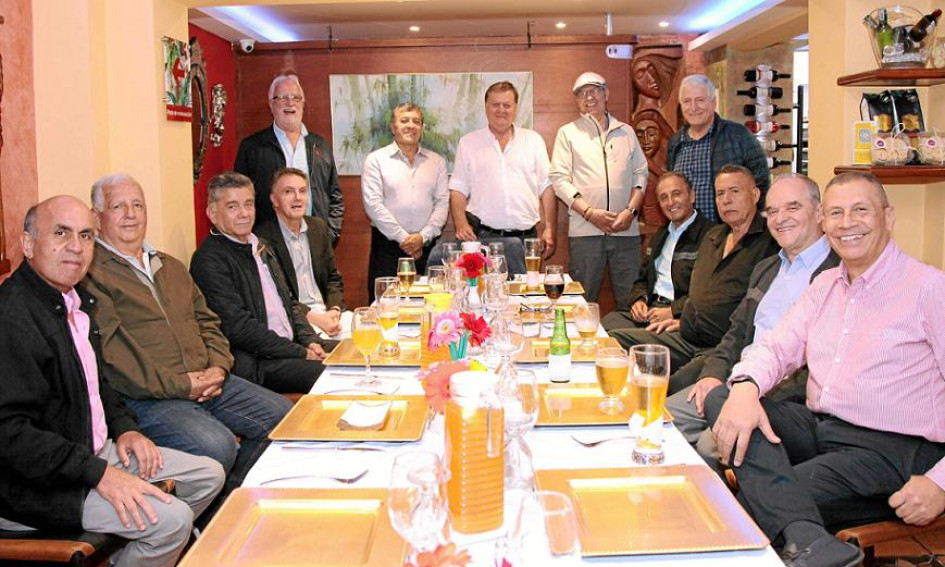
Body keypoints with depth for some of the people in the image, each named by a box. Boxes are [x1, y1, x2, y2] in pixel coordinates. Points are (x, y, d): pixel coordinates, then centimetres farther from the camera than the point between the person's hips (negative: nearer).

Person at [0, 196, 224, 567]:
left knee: (209, 476, 11)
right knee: (171, 519, -24)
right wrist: (99, 474, -26)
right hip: (36, 484, -10)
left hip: (95, 449, 10)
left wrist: (123, 426, 6)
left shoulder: (75, 300, 9)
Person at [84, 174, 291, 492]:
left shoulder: (171, 267, 22)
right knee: (217, 446, -29)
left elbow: (206, 321, 20)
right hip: (147, 397, -8)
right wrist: (179, 385, -16)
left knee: (282, 414, -1)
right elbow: (112, 352, -15)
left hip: (205, 381, 8)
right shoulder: (90, 273, -5)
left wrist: (217, 367, -1)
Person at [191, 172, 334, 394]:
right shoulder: (209, 259, -11)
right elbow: (238, 327, -17)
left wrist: (310, 341, 3)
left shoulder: (262, 247, 18)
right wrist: (301, 353, -15)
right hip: (255, 363, -9)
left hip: (292, 345, 9)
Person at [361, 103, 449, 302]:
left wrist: (423, 236, -7)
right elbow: (373, 203, -4)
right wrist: (402, 237, -9)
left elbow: (443, 202, 7)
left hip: (427, 245, 2)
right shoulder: (376, 159, 5)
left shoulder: (436, 161, 13)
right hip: (388, 245, -2)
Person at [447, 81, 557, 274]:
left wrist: (549, 230, 0)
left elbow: (546, 188, 9)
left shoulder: (534, 140, 12)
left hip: (527, 237, 1)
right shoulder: (468, 142, 10)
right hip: (483, 237, -1)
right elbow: (458, 191, 7)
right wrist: (461, 225, -9)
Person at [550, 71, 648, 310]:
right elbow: (559, 178, 0)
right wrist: (590, 213, -11)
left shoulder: (626, 132, 18)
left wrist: (631, 210, -4)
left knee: (631, 298, 2)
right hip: (584, 230, -2)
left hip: (626, 229, 2)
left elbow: (641, 173, 14)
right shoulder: (568, 133, 9)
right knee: (583, 301, 0)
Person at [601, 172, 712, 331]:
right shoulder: (661, 234, 21)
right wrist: (638, 300, 3)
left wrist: (672, 311, -18)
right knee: (606, 324, -16)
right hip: (649, 308, 7)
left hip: (680, 316, -7)